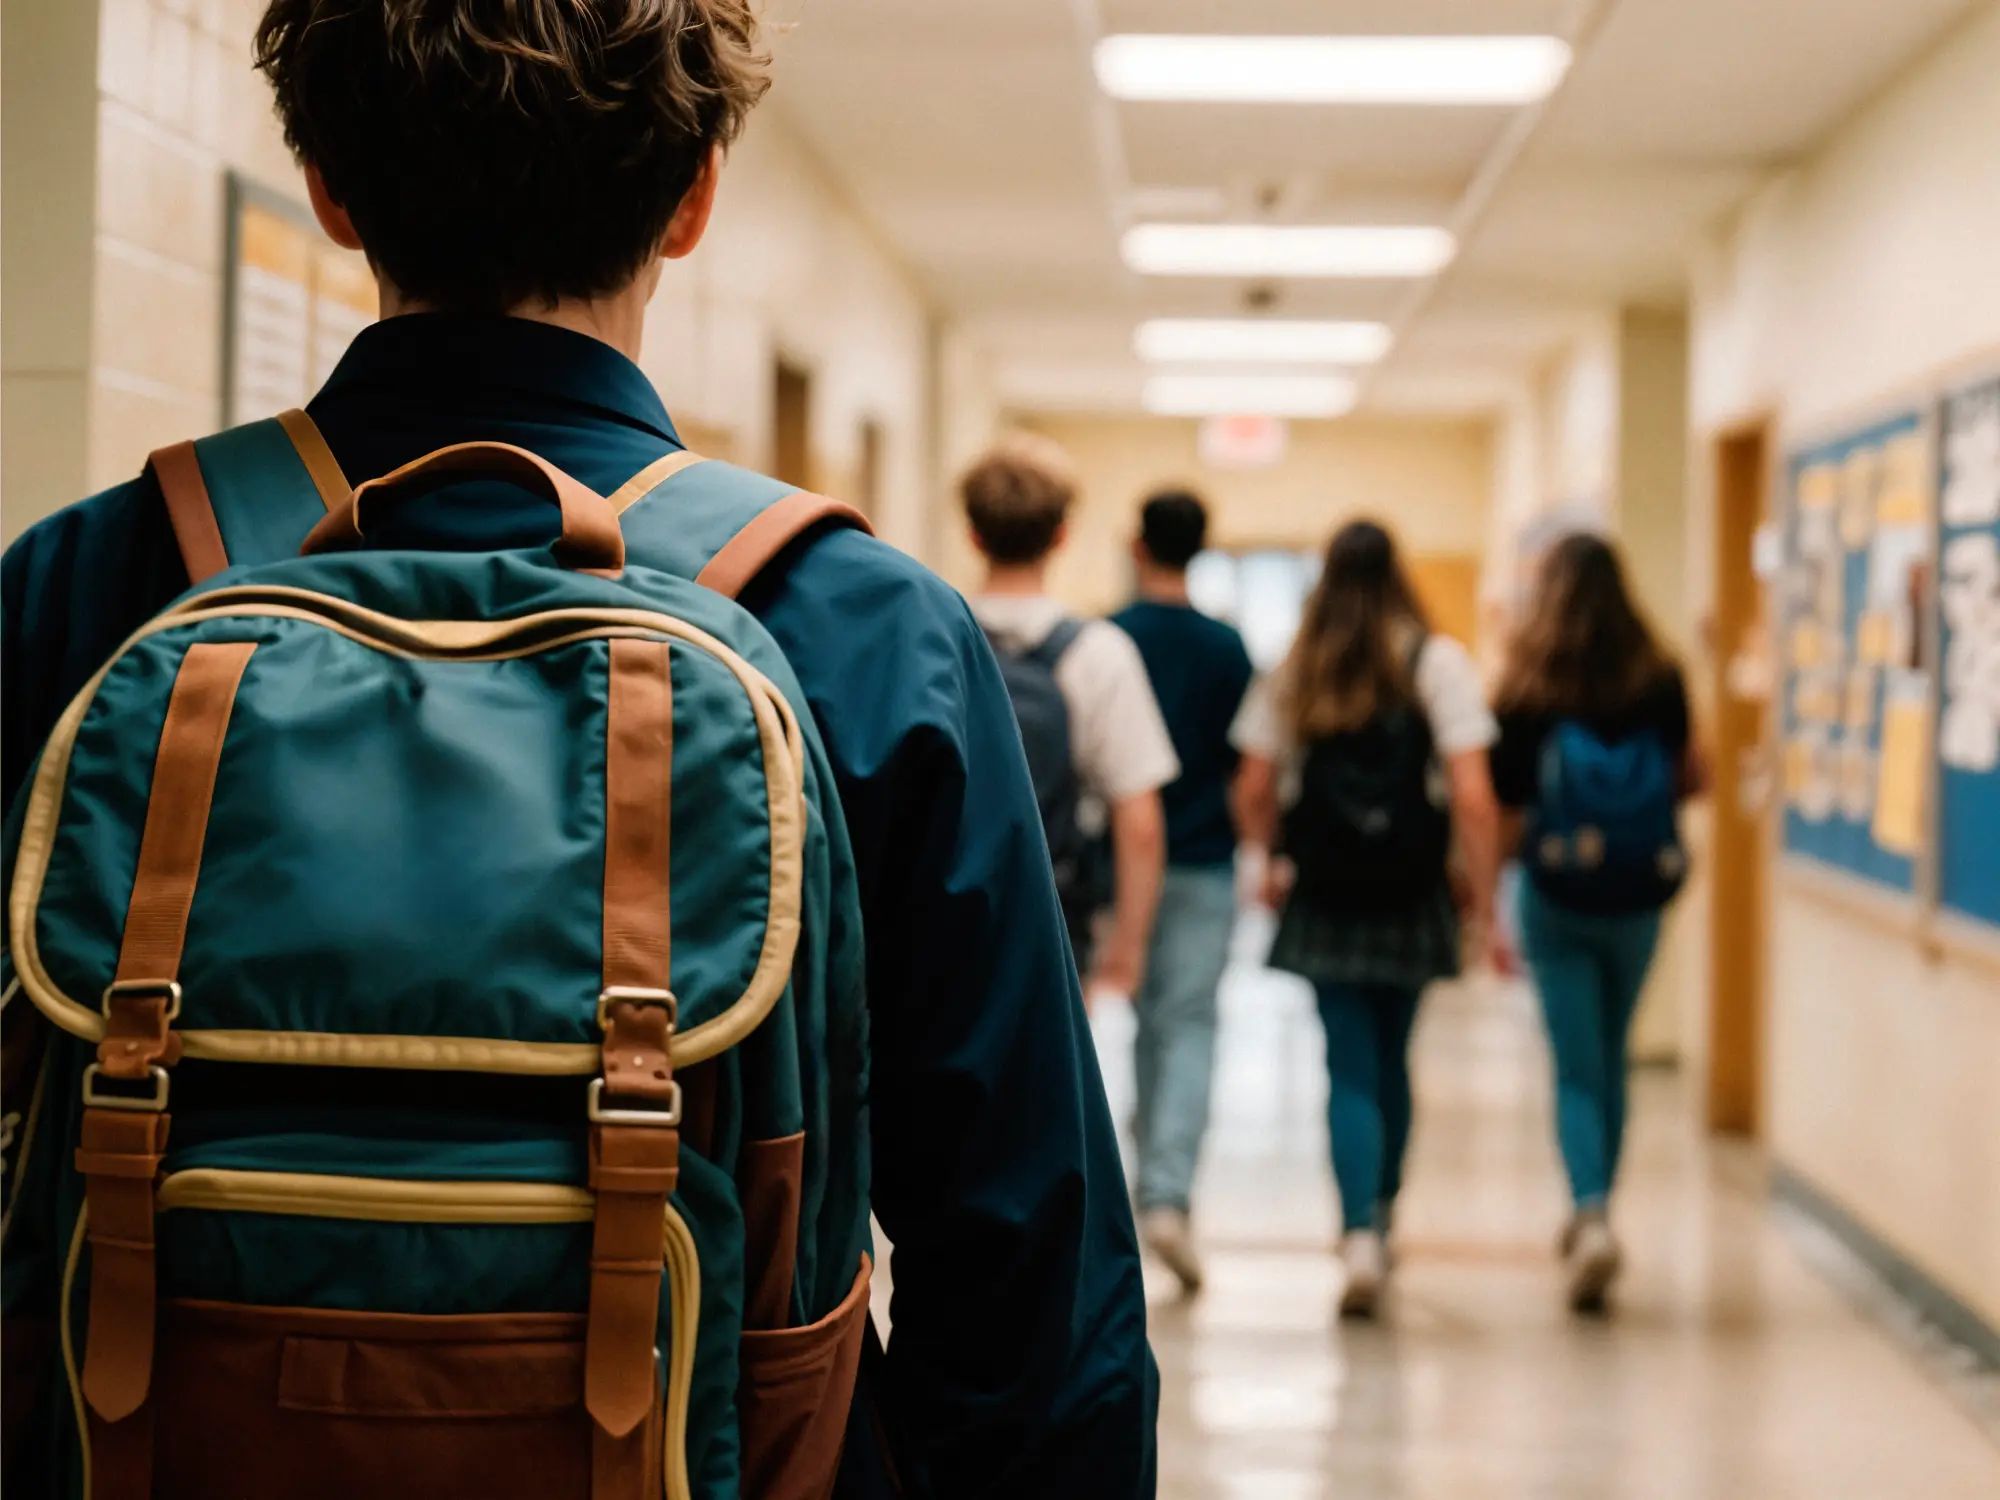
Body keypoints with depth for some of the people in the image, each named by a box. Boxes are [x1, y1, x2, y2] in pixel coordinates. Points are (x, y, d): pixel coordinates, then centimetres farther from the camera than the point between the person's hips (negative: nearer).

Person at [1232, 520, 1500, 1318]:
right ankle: (1379, 1219, 32)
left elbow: (1253, 790, 2)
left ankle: (1361, 1234, -15)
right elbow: (1472, 797, -12)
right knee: (1391, 1061, 18)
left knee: (1351, 1072, 2)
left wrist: (1272, 862, 20)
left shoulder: (1294, 672, 1)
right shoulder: (1436, 663, -5)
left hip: (1324, 899, 0)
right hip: (1409, 898, 0)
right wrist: (1483, 900, -6)